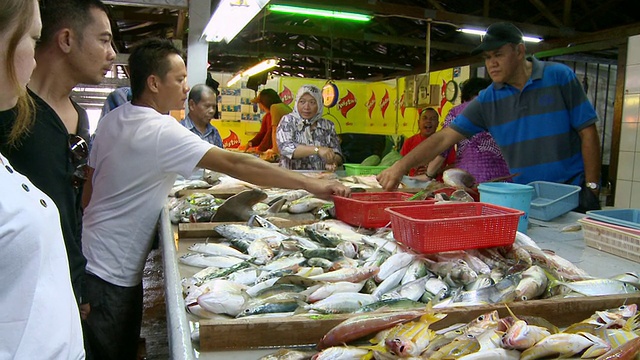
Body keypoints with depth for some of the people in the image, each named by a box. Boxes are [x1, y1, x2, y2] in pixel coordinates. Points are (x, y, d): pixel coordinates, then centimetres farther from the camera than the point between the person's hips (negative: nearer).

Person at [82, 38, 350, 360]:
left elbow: (90, 189, 13)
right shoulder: (160, 130, -24)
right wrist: (311, 184, -28)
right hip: (112, 270, -9)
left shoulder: (112, 119, 5)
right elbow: (233, 164, -30)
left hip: (90, 257, 9)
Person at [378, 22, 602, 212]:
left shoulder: (560, 77, -7)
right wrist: (401, 166, -17)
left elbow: (588, 132, -5)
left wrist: (591, 188, -9)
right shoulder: (488, 100, -1)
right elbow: (444, 138, -6)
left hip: (573, 194, -2)